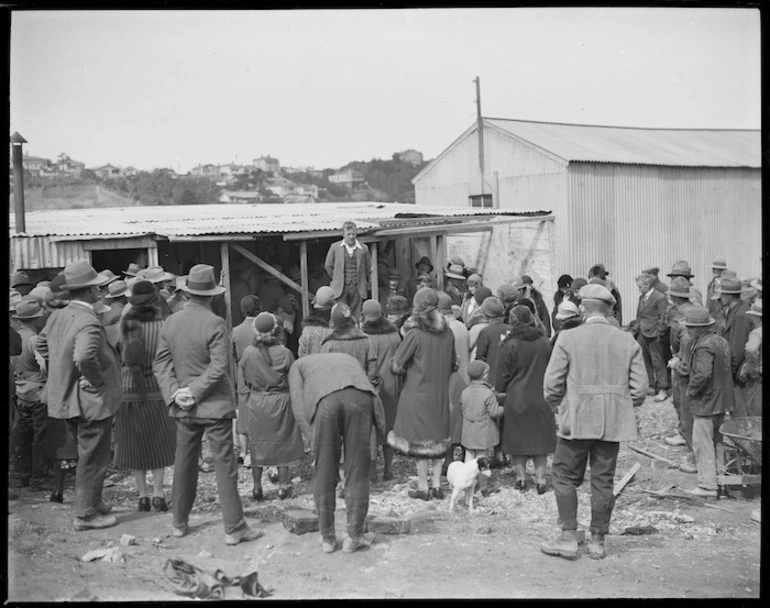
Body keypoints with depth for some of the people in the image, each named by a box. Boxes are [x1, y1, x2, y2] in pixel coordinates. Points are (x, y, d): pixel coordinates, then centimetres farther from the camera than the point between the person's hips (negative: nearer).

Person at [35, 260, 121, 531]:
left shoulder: (57, 316, 2)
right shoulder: (89, 323, -26)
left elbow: (41, 344, 17)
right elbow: (85, 357, -41)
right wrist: (96, 381, -24)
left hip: (65, 396, 9)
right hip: (92, 401, -9)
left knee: (88, 454, 24)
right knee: (92, 459, 7)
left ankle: (92, 501, 38)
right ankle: (86, 514, 19)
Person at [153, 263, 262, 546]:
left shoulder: (170, 322, 2)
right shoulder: (215, 324, -15)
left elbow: (161, 363, 1)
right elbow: (219, 366, -20)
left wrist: (174, 393, -5)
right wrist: (195, 391, -12)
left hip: (184, 407, 5)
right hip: (215, 405, -5)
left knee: (184, 464, 16)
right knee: (224, 465, 0)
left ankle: (179, 523, 27)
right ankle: (234, 528, 5)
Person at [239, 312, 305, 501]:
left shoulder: (248, 353, -6)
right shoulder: (284, 353, -11)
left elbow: (242, 383, -1)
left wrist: (247, 401, 10)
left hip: (255, 403, 1)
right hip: (280, 402, -1)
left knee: (256, 443, 13)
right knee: (282, 443, 12)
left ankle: (257, 487, 17)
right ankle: (283, 485, 17)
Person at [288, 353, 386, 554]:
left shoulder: (298, 365, 36)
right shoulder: (348, 359, 43)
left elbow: (299, 408, 17)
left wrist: (314, 438, 13)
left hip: (325, 401, -1)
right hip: (360, 399, 2)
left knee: (324, 472, 13)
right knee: (357, 470, 13)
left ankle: (327, 538, 22)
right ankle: (354, 537, 18)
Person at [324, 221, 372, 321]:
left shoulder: (363, 248, 2)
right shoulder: (335, 247, 1)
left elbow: (368, 268, 14)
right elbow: (328, 266, 12)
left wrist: (364, 283, 13)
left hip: (357, 288, 1)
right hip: (341, 288, -1)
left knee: (356, 317, 2)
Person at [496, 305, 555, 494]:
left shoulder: (510, 345, -11)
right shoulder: (545, 342, 0)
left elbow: (503, 375, -6)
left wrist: (499, 392, 10)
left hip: (516, 399, -3)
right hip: (540, 399, 3)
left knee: (518, 439, 8)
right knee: (540, 438, 10)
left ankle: (521, 478, 9)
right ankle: (540, 478, 8)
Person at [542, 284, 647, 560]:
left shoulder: (568, 338, -7)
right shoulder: (628, 342, 2)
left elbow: (552, 383, -7)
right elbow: (640, 388, 1)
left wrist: (558, 407, 11)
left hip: (576, 420, -3)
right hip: (613, 423, 3)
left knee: (565, 476, 10)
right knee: (603, 480, 11)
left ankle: (569, 538, 9)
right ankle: (597, 542, 19)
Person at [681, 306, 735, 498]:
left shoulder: (704, 346, -21)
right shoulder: (721, 341, 9)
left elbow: (702, 374, -31)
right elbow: (728, 369, 18)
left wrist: (691, 389, -16)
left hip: (706, 402, -10)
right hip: (722, 400, 10)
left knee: (702, 443, -3)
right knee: (717, 441, 19)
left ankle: (708, 485, -1)